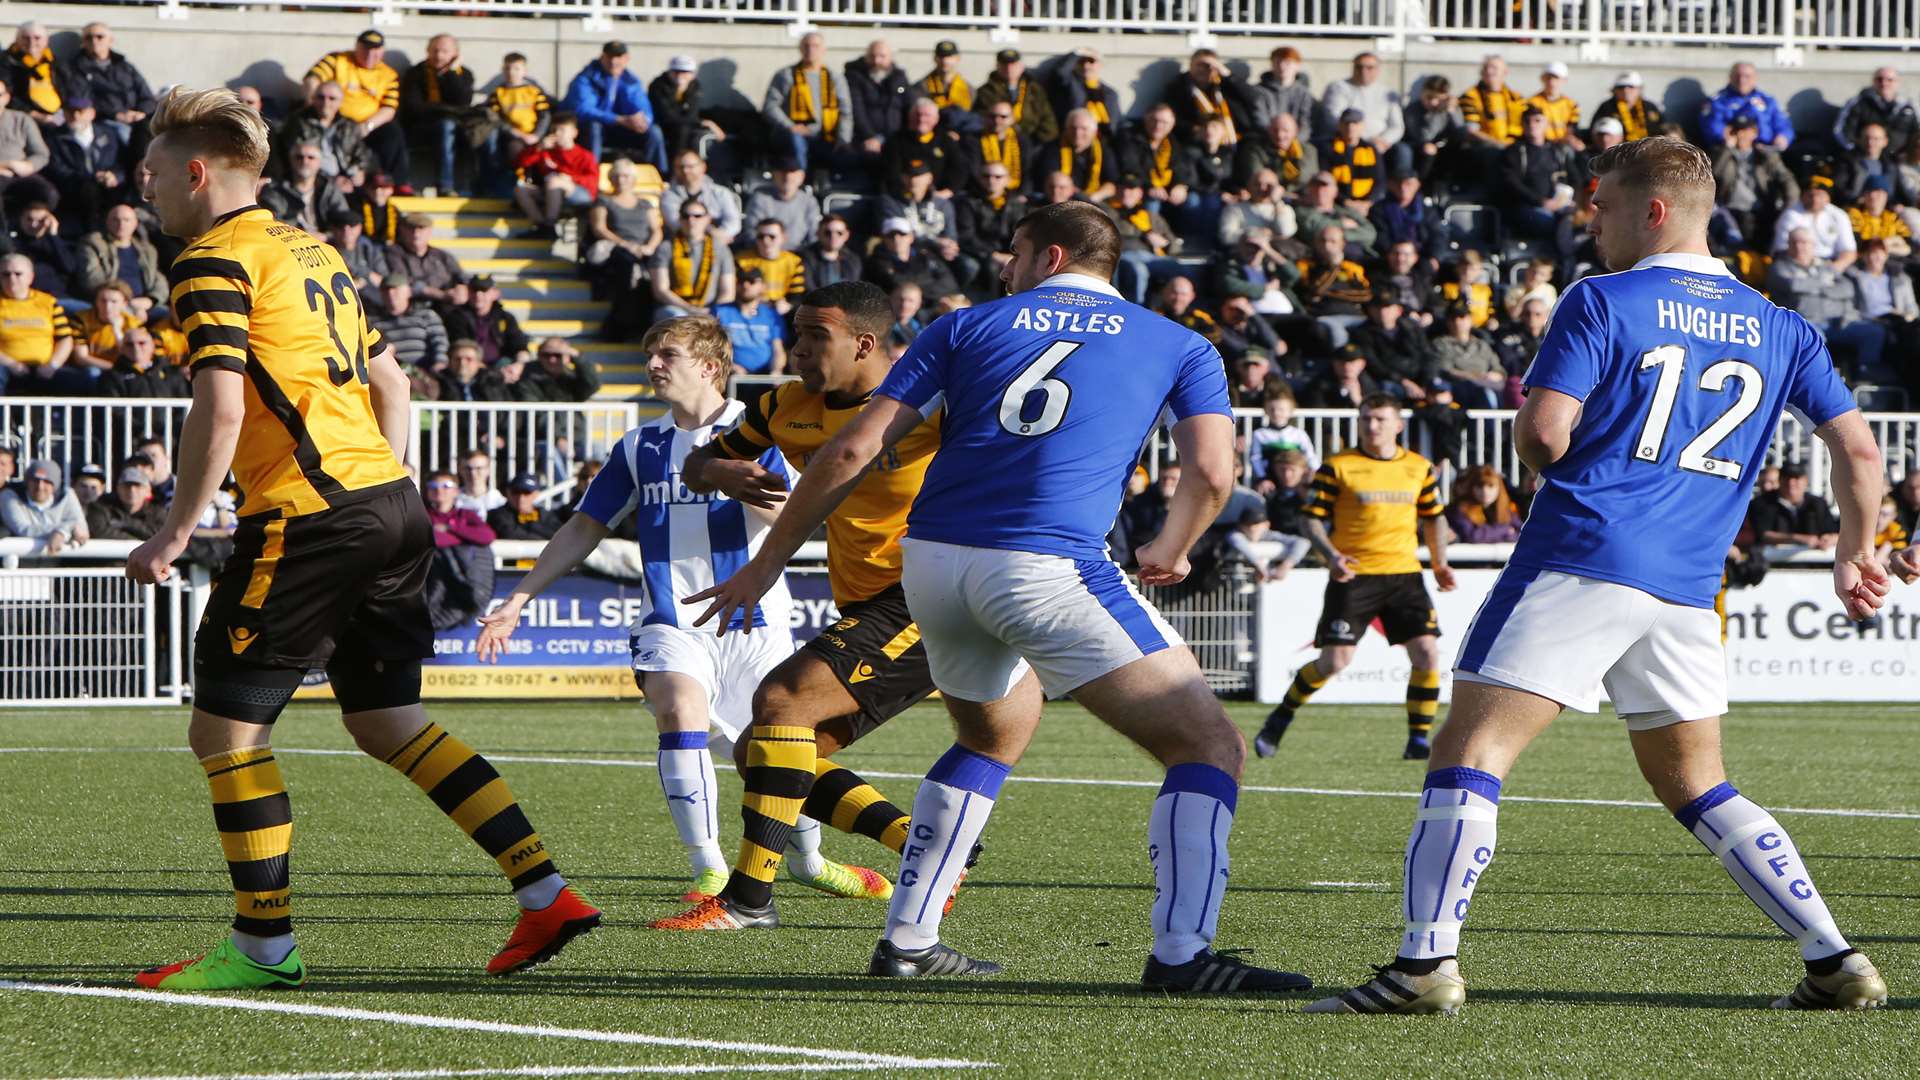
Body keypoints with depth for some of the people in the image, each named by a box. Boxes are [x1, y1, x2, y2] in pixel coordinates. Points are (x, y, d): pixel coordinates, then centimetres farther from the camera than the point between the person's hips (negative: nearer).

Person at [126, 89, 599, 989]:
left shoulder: (214, 262, -7)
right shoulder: (313, 253, 20)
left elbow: (220, 412, -17)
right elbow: (389, 381, 23)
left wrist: (174, 536, -12)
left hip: (307, 516, -9)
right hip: (391, 503, 9)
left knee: (224, 728, 1)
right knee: (385, 720, 14)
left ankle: (265, 943, 4)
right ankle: (546, 893, 7)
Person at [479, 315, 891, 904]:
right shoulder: (639, 447, 11)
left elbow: (789, 516, -15)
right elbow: (583, 529, 17)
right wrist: (517, 600, 11)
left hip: (753, 622, -2)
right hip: (672, 622, 2)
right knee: (679, 712, -27)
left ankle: (808, 860, 32)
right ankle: (709, 869, -22)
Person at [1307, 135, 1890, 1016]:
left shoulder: (1601, 302, -2)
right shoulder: (1782, 330, 15)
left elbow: (1543, 432, -10)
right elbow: (1858, 449, 15)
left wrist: (1541, 459, 13)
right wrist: (1855, 554, 29)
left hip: (1580, 562, -6)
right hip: (1686, 588, 6)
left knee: (1469, 752, -6)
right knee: (1697, 789, 17)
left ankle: (1427, 961, -18)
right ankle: (1836, 963, 10)